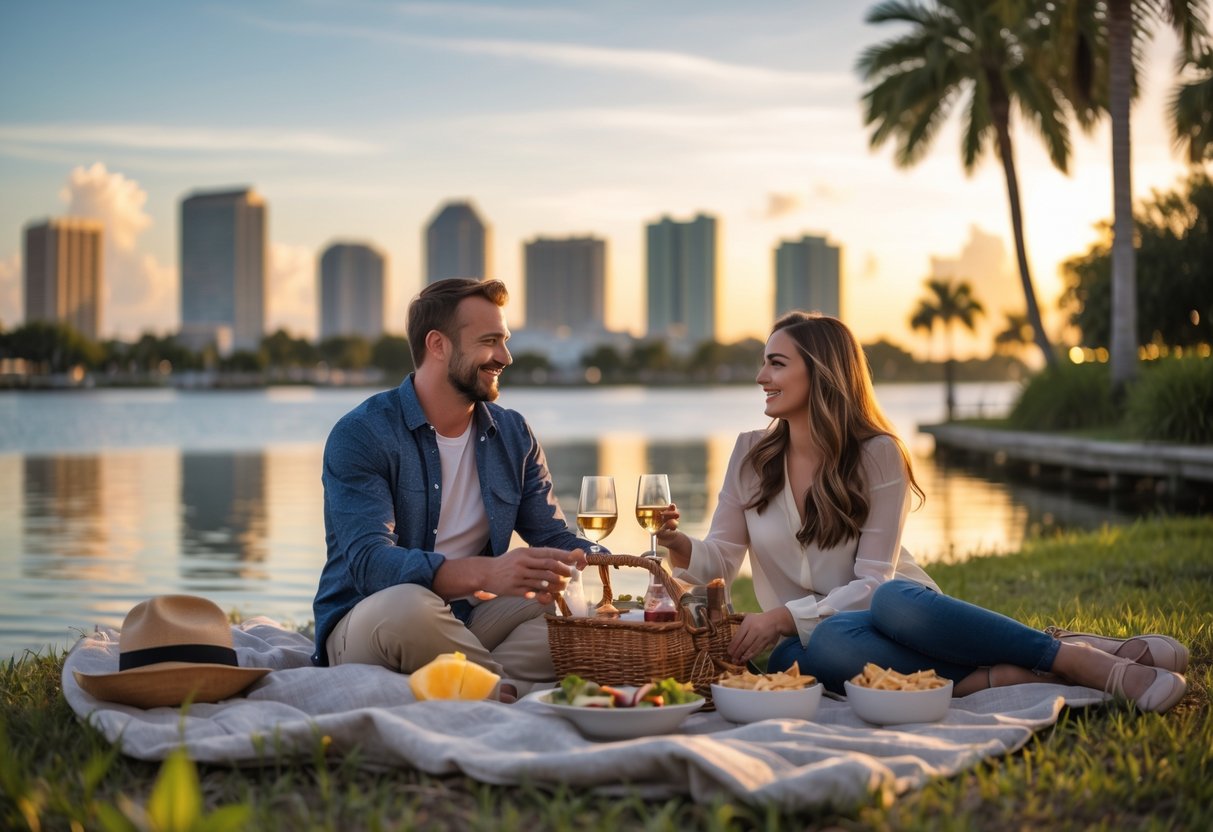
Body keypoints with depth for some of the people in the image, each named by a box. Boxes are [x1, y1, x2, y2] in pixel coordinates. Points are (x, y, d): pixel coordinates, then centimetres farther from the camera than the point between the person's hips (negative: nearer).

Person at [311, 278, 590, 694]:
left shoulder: (514, 435, 8)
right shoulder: (360, 435, -11)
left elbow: (555, 539, 11)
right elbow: (370, 562, -24)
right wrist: (486, 574, -40)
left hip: (470, 620, 5)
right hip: (366, 622, -4)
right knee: (408, 604, -39)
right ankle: (514, 690, -17)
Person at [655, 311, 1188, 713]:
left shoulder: (878, 455, -6)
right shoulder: (750, 455, 5)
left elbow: (872, 583, -11)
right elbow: (719, 560, 5)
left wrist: (785, 616, -22)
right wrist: (680, 548, -17)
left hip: (900, 610, -1)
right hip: (809, 636, 2)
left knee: (897, 602, -40)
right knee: (827, 648, -38)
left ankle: (1086, 658, -28)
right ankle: (1010, 677, -32)